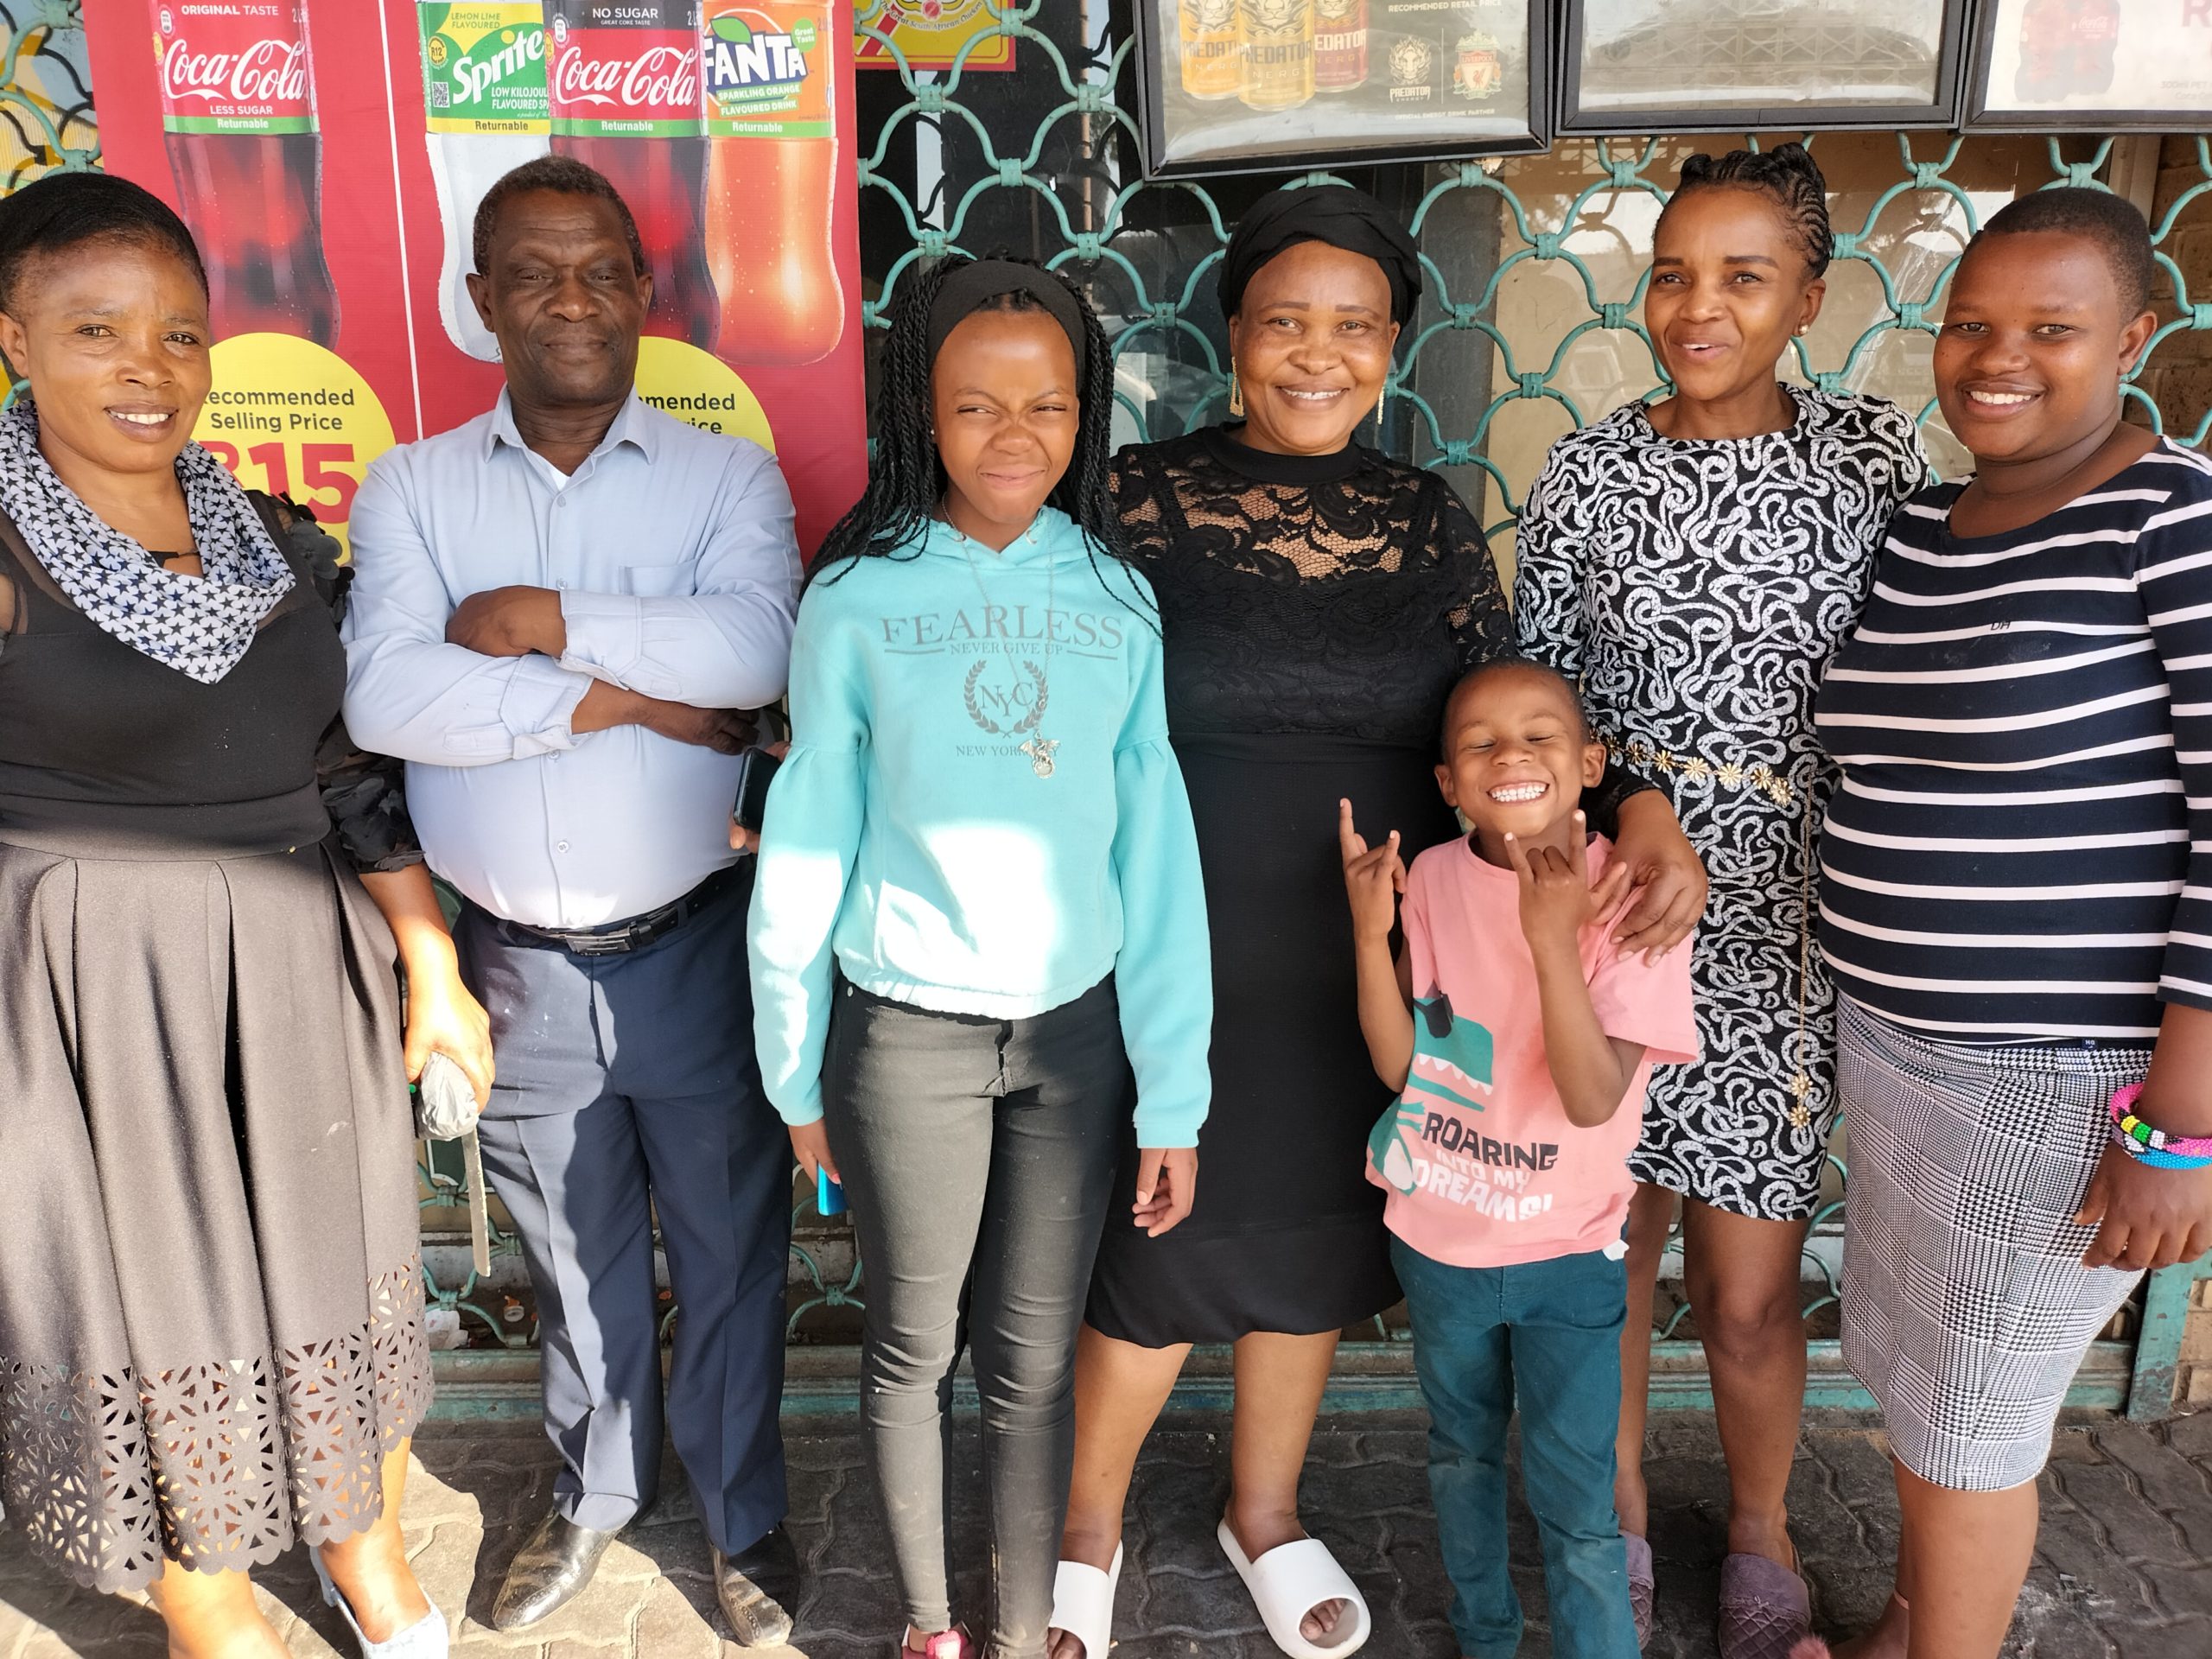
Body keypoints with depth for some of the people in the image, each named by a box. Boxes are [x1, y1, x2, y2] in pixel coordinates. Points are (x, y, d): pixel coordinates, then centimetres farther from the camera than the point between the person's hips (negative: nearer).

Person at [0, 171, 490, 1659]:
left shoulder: (276, 538, 4)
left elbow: (353, 774, 8)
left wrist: (431, 968, 8)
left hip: (298, 975, 4)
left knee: (333, 1270, 16)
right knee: (146, 1295, 13)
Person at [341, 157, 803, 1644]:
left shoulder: (727, 474, -3)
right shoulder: (411, 486, 0)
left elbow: (756, 647, -23)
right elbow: (384, 695, -16)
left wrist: (540, 619, -18)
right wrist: (627, 694, -19)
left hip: (695, 947, -1)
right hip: (518, 961, 2)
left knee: (731, 1247, 14)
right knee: (577, 1255, 21)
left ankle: (746, 1513, 37)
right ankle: (598, 1489, 46)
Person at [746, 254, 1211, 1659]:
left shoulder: (1117, 596, -1)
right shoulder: (857, 597, -5)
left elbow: (1156, 850, -1)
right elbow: (807, 847, 0)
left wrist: (1175, 1092, -1)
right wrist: (797, 1078, 4)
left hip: (1076, 1024, 1)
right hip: (904, 1030, -1)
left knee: (1035, 1359, 12)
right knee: (915, 1347, 15)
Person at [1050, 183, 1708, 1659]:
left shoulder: (1430, 521, 2)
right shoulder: (1144, 496, -7)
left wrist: (1636, 804, -15)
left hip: (1372, 966, 3)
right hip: (1188, 964, -3)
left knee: (1317, 1245, 18)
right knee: (1162, 1254, 9)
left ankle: (1267, 1509, 45)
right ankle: (1092, 1524, 38)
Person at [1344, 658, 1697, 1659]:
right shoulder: (1433, 880, -8)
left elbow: (1594, 1099, -25)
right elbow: (1399, 1063, -9)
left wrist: (1552, 940, -36)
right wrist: (1370, 932, -22)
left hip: (1567, 1253, -4)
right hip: (1438, 1239, 4)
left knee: (1575, 1504, 1)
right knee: (1460, 1459, 22)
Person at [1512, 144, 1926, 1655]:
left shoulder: (1875, 454, 1)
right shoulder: (1587, 475, 0)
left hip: (1785, 923, 0)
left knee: (1751, 1291, 7)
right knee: (1609, 1252, 12)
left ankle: (1762, 1532, 37)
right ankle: (1619, 1514, 38)